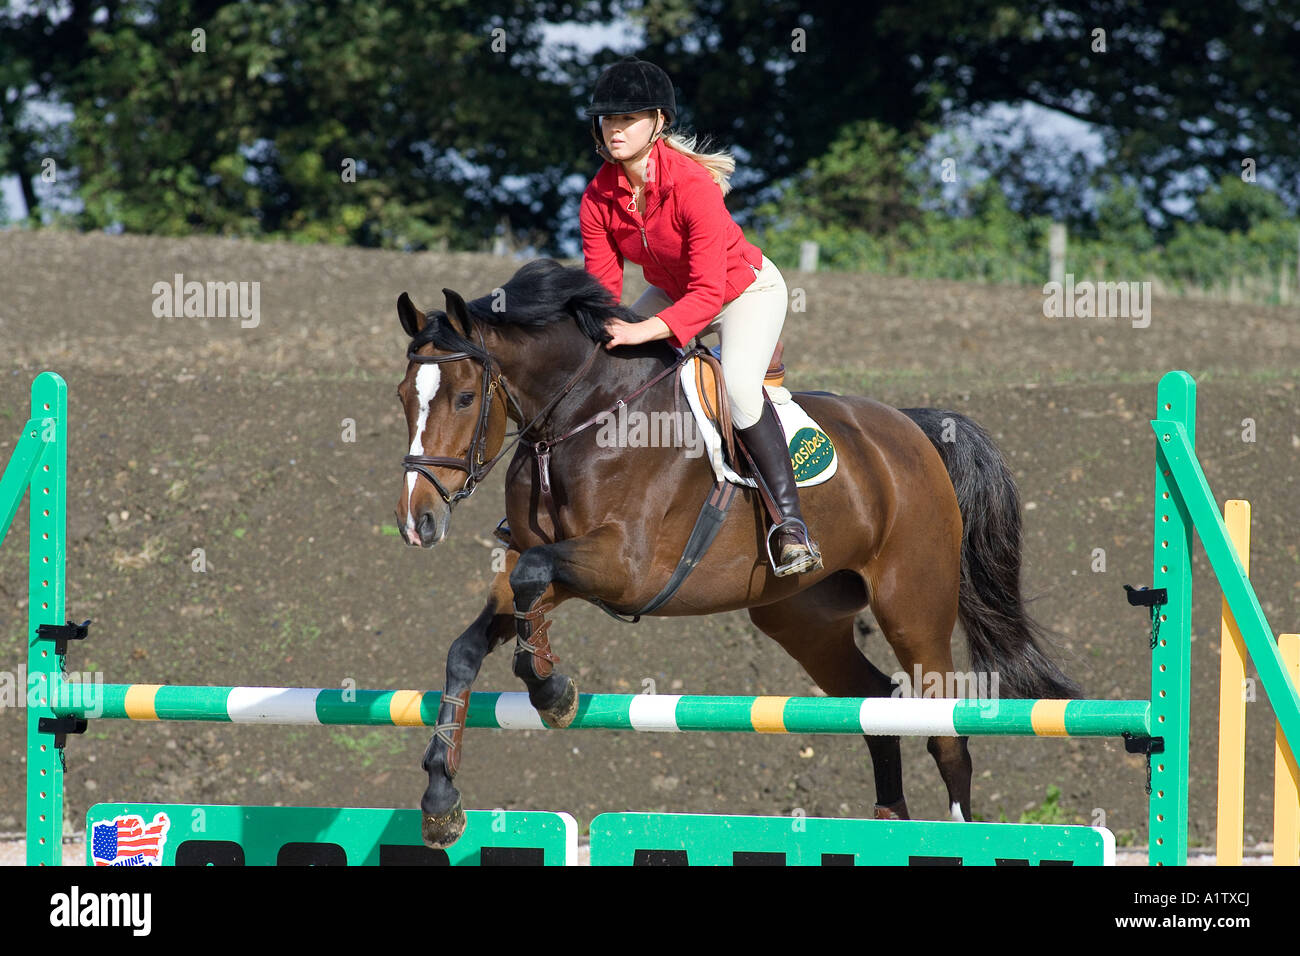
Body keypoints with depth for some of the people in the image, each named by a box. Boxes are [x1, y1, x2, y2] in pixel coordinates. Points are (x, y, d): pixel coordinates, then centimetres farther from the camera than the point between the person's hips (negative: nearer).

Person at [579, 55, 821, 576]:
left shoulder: (694, 186, -34)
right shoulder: (599, 198, -15)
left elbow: (707, 293, -37)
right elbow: (603, 288, -10)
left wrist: (645, 330, -49)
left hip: (748, 289, -7)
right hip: (674, 293, 7)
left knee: (739, 383, -33)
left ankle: (789, 519, -28)